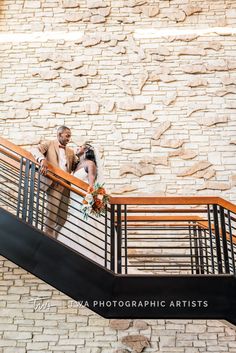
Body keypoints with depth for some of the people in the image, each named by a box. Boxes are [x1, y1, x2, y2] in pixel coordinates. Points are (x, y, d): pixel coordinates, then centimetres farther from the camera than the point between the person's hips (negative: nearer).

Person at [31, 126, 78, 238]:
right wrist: (42, 159, -27)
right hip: (53, 184, -5)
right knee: (51, 214, -11)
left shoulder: (70, 152, 23)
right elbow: (35, 150, -8)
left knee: (63, 216, 4)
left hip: (66, 185, 5)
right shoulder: (49, 144, 8)